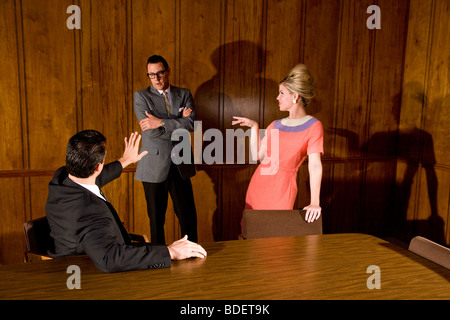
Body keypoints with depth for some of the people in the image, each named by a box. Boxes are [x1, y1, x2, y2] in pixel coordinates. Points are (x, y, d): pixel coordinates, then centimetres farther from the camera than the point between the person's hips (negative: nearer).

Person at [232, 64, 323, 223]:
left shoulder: (313, 126, -5)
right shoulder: (275, 125, 13)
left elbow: (315, 165, -15)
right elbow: (257, 155, 9)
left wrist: (315, 202, -22)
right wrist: (254, 127, 6)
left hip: (281, 190, -6)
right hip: (257, 186, 6)